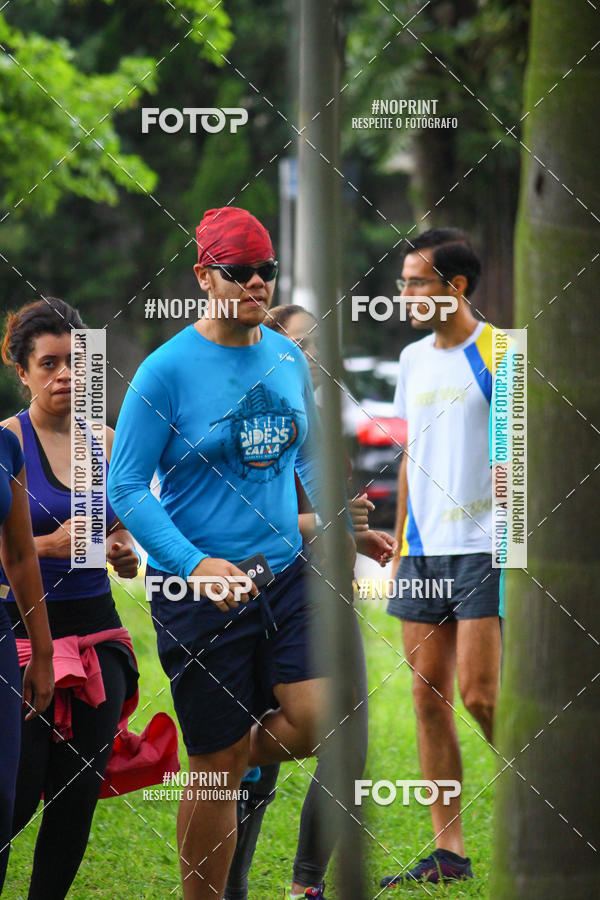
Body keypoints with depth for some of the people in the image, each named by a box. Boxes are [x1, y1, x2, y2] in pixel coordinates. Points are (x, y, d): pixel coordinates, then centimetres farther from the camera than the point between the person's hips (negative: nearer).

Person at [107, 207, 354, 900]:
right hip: (197, 591, -5)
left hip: (286, 571, 5)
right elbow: (124, 486, -11)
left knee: (319, 720, -13)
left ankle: (242, 757, 20)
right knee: (218, 771, -1)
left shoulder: (288, 358, 7)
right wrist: (194, 564, -21)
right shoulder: (168, 369, -10)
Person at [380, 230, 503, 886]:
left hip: (484, 549, -7)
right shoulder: (413, 359, 14)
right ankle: (448, 852, 6)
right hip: (423, 550, 7)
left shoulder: (499, 354, -7)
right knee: (428, 695, 3)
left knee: (480, 694, -11)